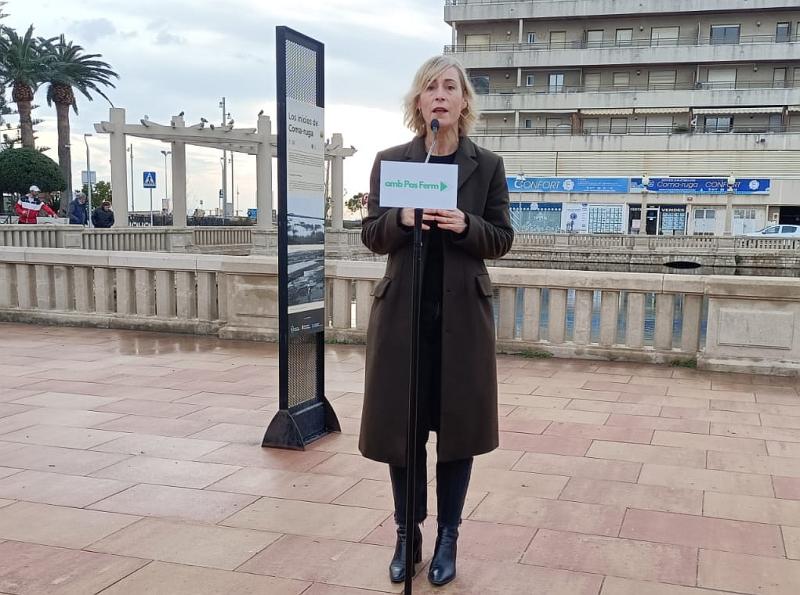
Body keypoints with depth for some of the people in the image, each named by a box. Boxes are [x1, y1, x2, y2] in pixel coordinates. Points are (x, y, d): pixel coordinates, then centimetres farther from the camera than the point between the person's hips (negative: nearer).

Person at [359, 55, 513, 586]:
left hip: (462, 314, 0)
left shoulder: (488, 165, 3)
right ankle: (408, 534, 24)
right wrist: (402, 219, -19)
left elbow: (502, 240, 2)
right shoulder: (389, 161, 4)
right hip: (403, 312, 1)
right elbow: (372, 236, 2)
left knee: (458, 425, 6)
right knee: (400, 424, 7)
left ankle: (448, 536, 23)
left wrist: (464, 225, -18)